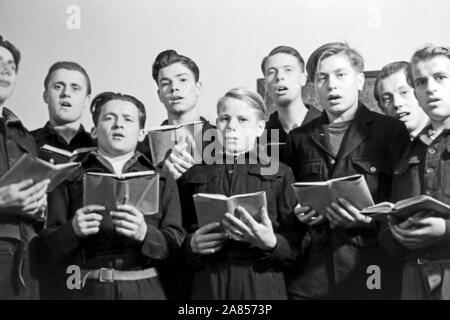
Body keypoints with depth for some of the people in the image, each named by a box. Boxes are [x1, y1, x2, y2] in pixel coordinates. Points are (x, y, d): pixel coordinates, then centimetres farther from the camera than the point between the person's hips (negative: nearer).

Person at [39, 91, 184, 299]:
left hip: (143, 289, 1)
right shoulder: (70, 178, 9)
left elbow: (177, 244, 0)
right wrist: (73, 230, -16)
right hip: (82, 289, 0)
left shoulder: (162, 181, 9)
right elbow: (49, 246, 3)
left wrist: (145, 233, -19)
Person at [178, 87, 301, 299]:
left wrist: (271, 243, -19)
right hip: (208, 286, 1)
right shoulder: (194, 176, 7)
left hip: (262, 286, -1)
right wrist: (191, 245, -10)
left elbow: (297, 246, -1)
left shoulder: (279, 174, 2)